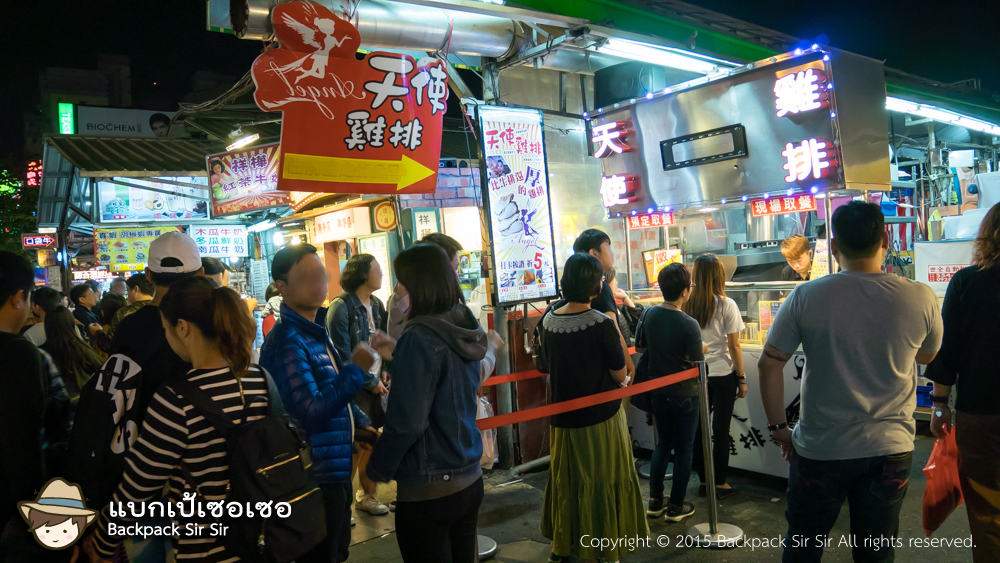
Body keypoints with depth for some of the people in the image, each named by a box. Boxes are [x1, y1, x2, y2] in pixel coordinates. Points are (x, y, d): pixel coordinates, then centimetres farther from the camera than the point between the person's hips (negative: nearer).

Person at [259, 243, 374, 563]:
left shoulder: (316, 330, 8)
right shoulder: (287, 342, -22)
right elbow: (311, 413, -29)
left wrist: (360, 422, 9)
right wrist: (357, 369, -29)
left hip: (336, 470, 9)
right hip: (314, 477, -9)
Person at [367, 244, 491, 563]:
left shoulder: (419, 339, -21)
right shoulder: (465, 331, 3)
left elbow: (407, 422, -21)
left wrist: (377, 471, -5)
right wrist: (396, 356, 16)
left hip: (427, 491, -7)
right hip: (470, 480, 8)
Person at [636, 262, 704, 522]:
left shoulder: (648, 314, -7)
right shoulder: (689, 325, -23)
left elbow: (639, 348, 4)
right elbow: (697, 364, -16)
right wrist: (701, 349, 4)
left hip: (658, 391, 5)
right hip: (684, 394, -5)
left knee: (663, 443, 20)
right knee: (683, 449, 10)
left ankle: (655, 501, 26)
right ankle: (676, 507, 20)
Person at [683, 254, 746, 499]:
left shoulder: (687, 304, -5)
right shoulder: (726, 305, -12)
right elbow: (734, 346, -9)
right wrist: (741, 378, 1)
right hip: (722, 374, -3)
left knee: (699, 428, 12)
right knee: (721, 430, 7)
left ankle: (703, 481, 22)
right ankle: (720, 484, 16)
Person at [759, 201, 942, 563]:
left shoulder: (806, 297, -13)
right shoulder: (921, 299, -10)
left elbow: (768, 364, -9)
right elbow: (927, 356, 10)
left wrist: (778, 428, 1)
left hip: (820, 451, -1)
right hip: (890, 449, 1)